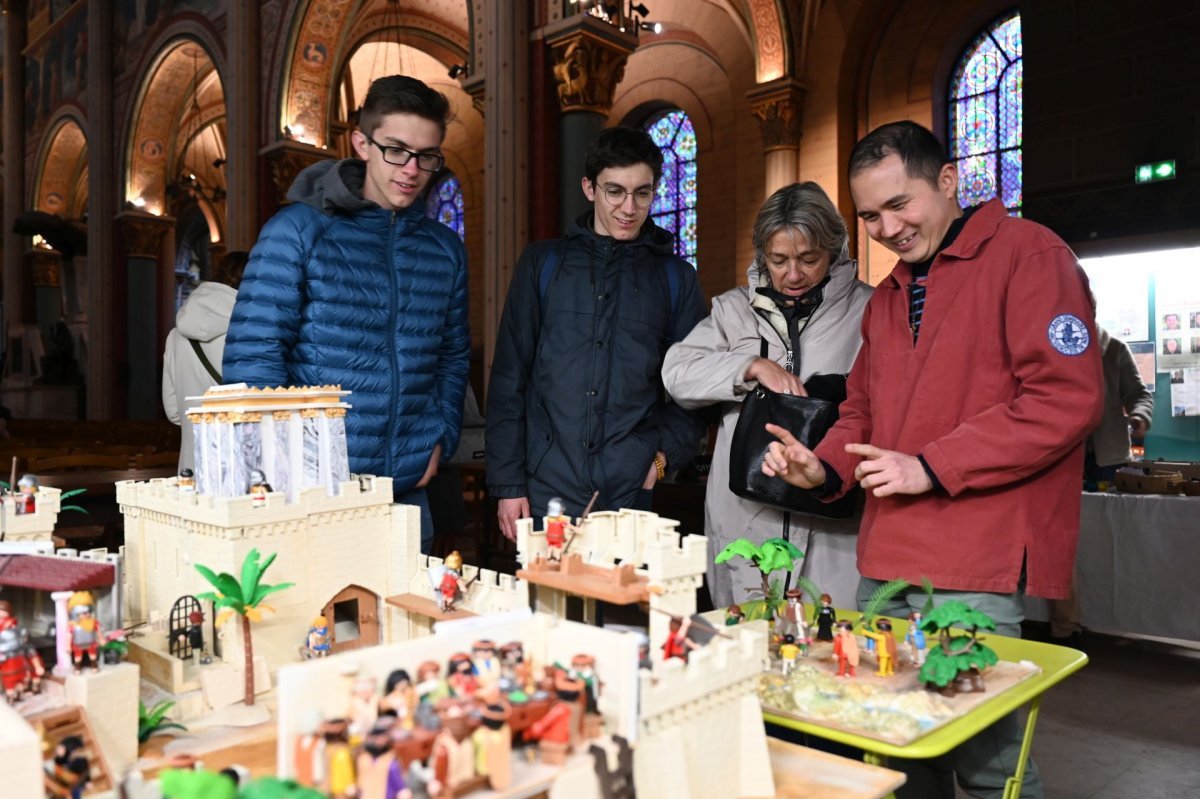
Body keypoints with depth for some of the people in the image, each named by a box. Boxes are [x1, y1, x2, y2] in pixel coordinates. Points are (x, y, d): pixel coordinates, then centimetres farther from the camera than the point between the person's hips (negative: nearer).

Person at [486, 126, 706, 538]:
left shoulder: (676, 277, 9)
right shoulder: (543, 262, 7)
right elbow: (508, 377, 5)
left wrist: (667, 451, -6)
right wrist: (507, 483, 0)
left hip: (633, 493, 1)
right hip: (547, 489, 0)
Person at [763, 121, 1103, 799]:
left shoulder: (1027, 254, -5)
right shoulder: (887, 297, 18)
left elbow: (1068, 397, -15)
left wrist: (931, 468, -16)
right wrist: (824, 468, 4)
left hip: (975, 573, -7)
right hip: (884, 566, 7)